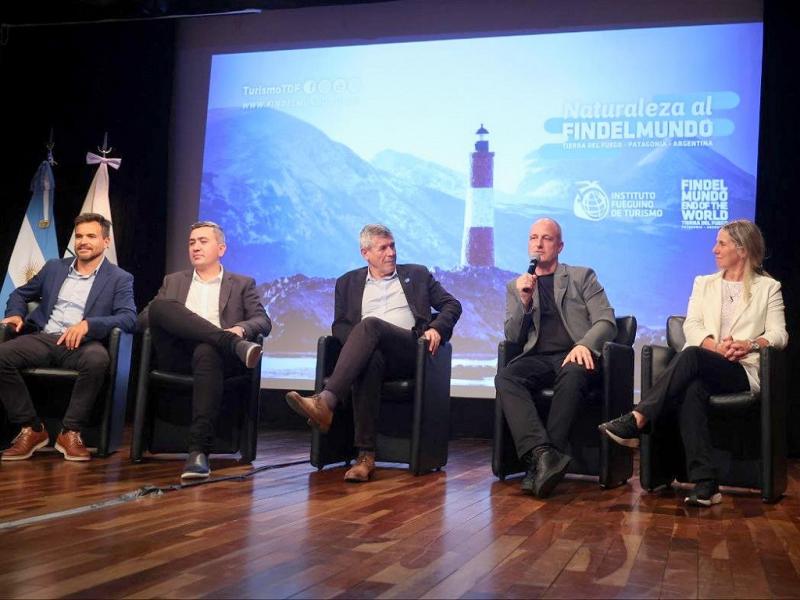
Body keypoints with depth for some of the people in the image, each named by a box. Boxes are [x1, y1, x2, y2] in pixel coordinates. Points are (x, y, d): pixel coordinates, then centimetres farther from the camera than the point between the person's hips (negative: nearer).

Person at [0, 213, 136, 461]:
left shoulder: (120, 279, 8)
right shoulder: (54, 267, 21)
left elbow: (129, 318, -6)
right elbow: (21, 294, 30)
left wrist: (87, 324, -22)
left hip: (81, 344, -3)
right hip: (44, 339, 4)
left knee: (98, 358, -38)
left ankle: (70, 432, -21)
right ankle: (31, 429, -12)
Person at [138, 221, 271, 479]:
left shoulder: (242, 284, 22)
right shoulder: (173, 281, 28)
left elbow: (263, 322, 10)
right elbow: (143, 317, 17)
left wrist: (240, 329, -15)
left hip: (214, 352, -2)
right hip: (177, 355, 2)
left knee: (206, 352, -40)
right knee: (160, 305, -26)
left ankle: (199, 452, -48)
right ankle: (233, 344, -35)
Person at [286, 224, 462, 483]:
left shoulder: (417, 275, 24)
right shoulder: (348, 282, 24)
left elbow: (452, 305, 18)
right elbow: (339, 325, 15)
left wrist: (437, 328, -3)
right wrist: (359, 342, -7)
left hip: (409, 350, -1)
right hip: (371, 352, 1)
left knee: (370, 325, -33)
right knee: (369, 361, -39)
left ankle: (326, 401, -49)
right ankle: (366, 455, -44)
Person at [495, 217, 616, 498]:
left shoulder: (582, 276, 17)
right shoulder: (516, 286, 22)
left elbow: (606, 322, 6)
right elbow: (513, 338, 14)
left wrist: (585, 344, -16)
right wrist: (525, 302, -4)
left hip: (574, 356, -2)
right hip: (537, 358, 2)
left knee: (573, 374, -38)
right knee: (505, 377, -32)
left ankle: (540, 463, -39)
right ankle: (544, 454, -47)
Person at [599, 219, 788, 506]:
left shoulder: (768, 288, 16)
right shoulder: (704, 283, 24)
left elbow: (779, 335, 5)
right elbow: (691, 326, 8)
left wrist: (748, 345, -17)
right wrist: (717, 347, -12)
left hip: (743, 370, -2)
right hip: (700, 366, 2)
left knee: (692, 355, -35)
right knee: (693, 390, -36)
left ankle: (636, 420, -44)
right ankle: (705, 483, -42)